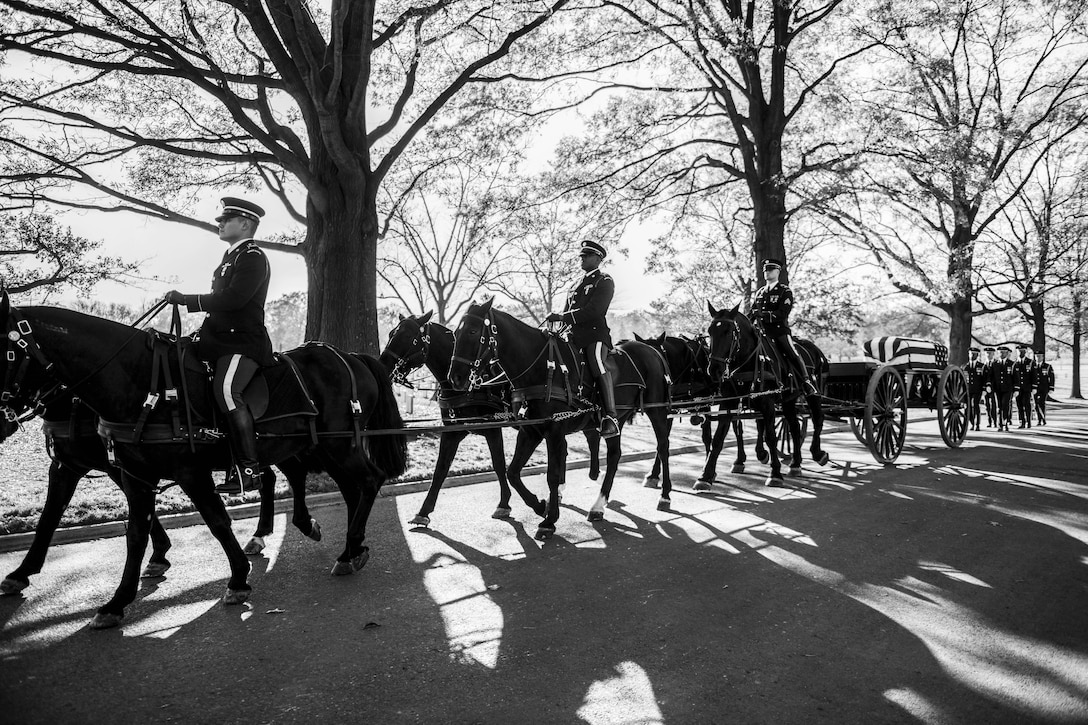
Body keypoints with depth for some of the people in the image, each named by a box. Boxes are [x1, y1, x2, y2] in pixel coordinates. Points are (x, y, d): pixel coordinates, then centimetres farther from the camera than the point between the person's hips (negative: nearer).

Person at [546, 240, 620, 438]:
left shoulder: (605, 282, 3)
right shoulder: (578, 284, 28)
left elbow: (593, 310, -12)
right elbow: (567, 312, 28)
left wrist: (564, 317, -17)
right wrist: (557, 319, 8)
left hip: (595, 334, -8)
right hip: (575, 336, 8)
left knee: (598, 363, -31)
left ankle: (610, 418, -38)